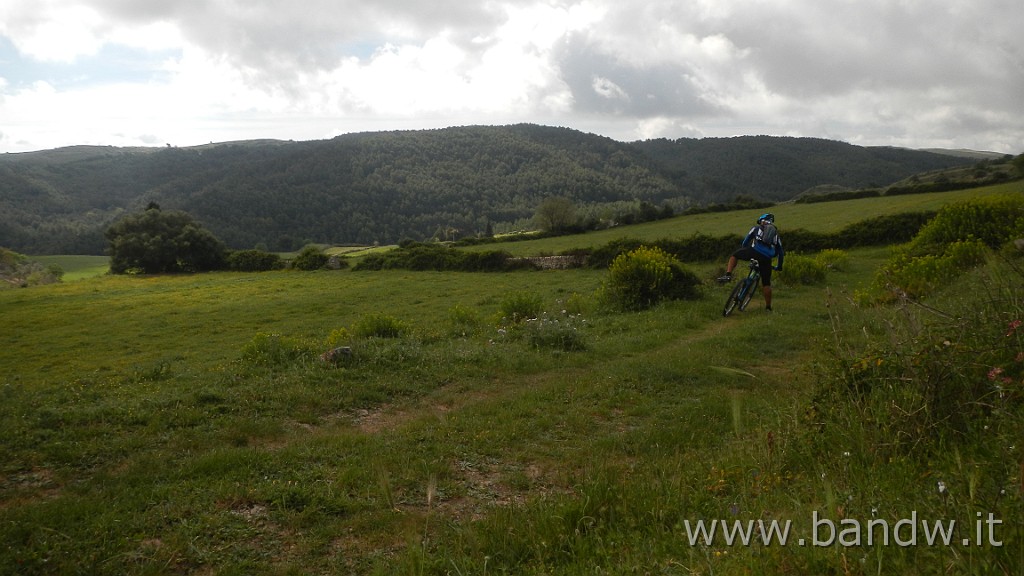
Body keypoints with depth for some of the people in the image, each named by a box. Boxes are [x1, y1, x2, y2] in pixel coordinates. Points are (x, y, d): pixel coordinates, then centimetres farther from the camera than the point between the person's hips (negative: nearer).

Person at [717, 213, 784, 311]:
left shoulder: (757, 228, 24)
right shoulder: (776, 234, 31)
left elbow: (745, 242, 23)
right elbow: (780, 252, 31)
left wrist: (742, 255, 38)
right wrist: (779, 266, 42)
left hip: (755, 252, -2)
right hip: (766, 259, 3)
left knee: (734, 255, 22)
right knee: (766, 283, 12)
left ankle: (728, 275, 3)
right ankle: (768, 307, 16)